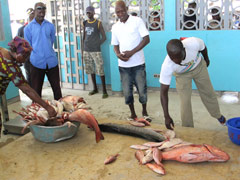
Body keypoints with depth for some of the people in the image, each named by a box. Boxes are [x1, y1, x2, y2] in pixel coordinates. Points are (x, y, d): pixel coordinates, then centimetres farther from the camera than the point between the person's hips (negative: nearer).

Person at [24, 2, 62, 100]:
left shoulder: (50, 26, 5)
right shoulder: (28, 27, 0)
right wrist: (37, 55, 6)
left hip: (52, 61, 2)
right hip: (37, 63, -2)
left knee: (56, 87, 9)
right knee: (36, 90, 7)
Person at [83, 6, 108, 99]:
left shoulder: (98, 23, -2)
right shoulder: (85, 23, 12)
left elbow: (104, 37, -1)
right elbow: (84, 36, 17)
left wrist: (97, 44, -4)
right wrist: (83, 48, 12)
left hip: (96, 50, -5)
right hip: (86, 50, 5)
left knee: (100, 70, -7)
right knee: (91, 70, 12)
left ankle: (104, 90, -2)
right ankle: (95, 88, 24)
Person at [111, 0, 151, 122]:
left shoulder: (137, 21, -4)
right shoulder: (115, 27, 9)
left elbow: (146, 39, -9)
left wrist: (132, 52, -18)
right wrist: (118, 54, -8)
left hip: (138, 63, -3)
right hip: (123, 65, 4)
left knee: (142, 90, 3)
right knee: (127, 92, 7)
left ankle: (144, 112, 25)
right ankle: (133, 114, 24)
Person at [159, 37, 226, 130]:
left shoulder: (194, 43, -41)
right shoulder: (167, 66, -42)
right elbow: (164, 92, -36)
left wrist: (206, 59, 8)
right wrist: (166, 116, -41)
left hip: (199, 66, 2)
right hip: (182, 74, -2)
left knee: (208, 93, 15)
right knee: (185, 101, -10)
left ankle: (218, 115, 42)